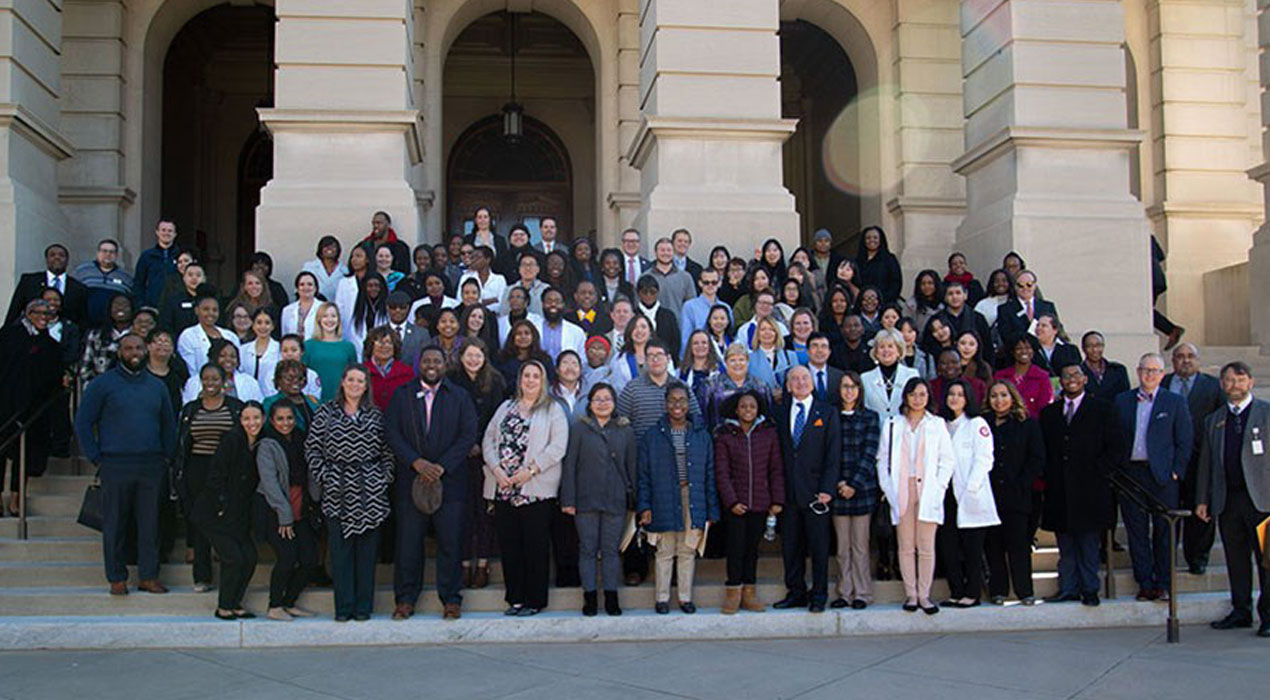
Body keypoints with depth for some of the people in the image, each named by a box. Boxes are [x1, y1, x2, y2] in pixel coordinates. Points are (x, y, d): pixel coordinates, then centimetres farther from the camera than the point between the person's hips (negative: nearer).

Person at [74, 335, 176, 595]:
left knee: (150, 523, 2)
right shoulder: (102, 384, 3)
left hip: (152, 466, 3)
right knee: (115, 524, 1)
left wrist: (167, 455, 10)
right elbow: (83, 422, 2)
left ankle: (149, 576, 8)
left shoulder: (156, 386, 15)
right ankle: (117, 578, 9)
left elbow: (168, 424, 21)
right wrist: (96, 459, -4)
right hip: (116, 465, -3)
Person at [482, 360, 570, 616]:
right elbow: (488, 440, 11)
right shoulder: (506, 407, 18)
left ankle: (535, 600, 7)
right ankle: (515, 598, 15)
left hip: (535, 489, -4)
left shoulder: (552, 410, 4)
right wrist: (496, 469, -5)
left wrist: (530, 470, -15)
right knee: (508, 545, 5)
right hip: (503, 488, 4)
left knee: (535, 545, -1)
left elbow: (558, 446, -7)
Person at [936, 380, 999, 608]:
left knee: (972, 548, -1)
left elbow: (983, 460, -8)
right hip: (947, 495, 5)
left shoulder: (977, 424, -1)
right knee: (947, 547, 3)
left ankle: (972, 593, 6)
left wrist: (970, 489, -14)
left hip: (970, 498, -5)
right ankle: (956, 592, 11)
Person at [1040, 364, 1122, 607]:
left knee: (1088, 542, 1)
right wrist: (1049, 476, 1)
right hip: (1059, 491, 3)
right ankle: (1068, 589, 13)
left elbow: (1114, 448, 0)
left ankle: (1089, 589, 9)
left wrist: (1096, 473, -8)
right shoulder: (1049, 413, 13)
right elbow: (1043, 450, 14)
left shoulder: (1102, 410, 4)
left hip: (1089, 489, -3)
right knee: (1066, 545, 7)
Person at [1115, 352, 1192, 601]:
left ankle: (1162, 584, 12)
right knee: (1136, 531, 5)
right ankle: (1145, 583, 13)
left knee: (1163, 531, 3)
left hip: (1162, 475, -1)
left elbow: (1184, 441, 3)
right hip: (1130, 474, 2)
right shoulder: (1122, 401, 9)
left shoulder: (1175, 402, 5)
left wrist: (1176, 471, -5)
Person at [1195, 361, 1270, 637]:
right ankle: (1241, 611, 18)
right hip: (1226, 500, 4)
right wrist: (1202, 499, 11)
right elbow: (1206, 462, 16)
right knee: (1236, 560, 9)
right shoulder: (1213, 421, 16)